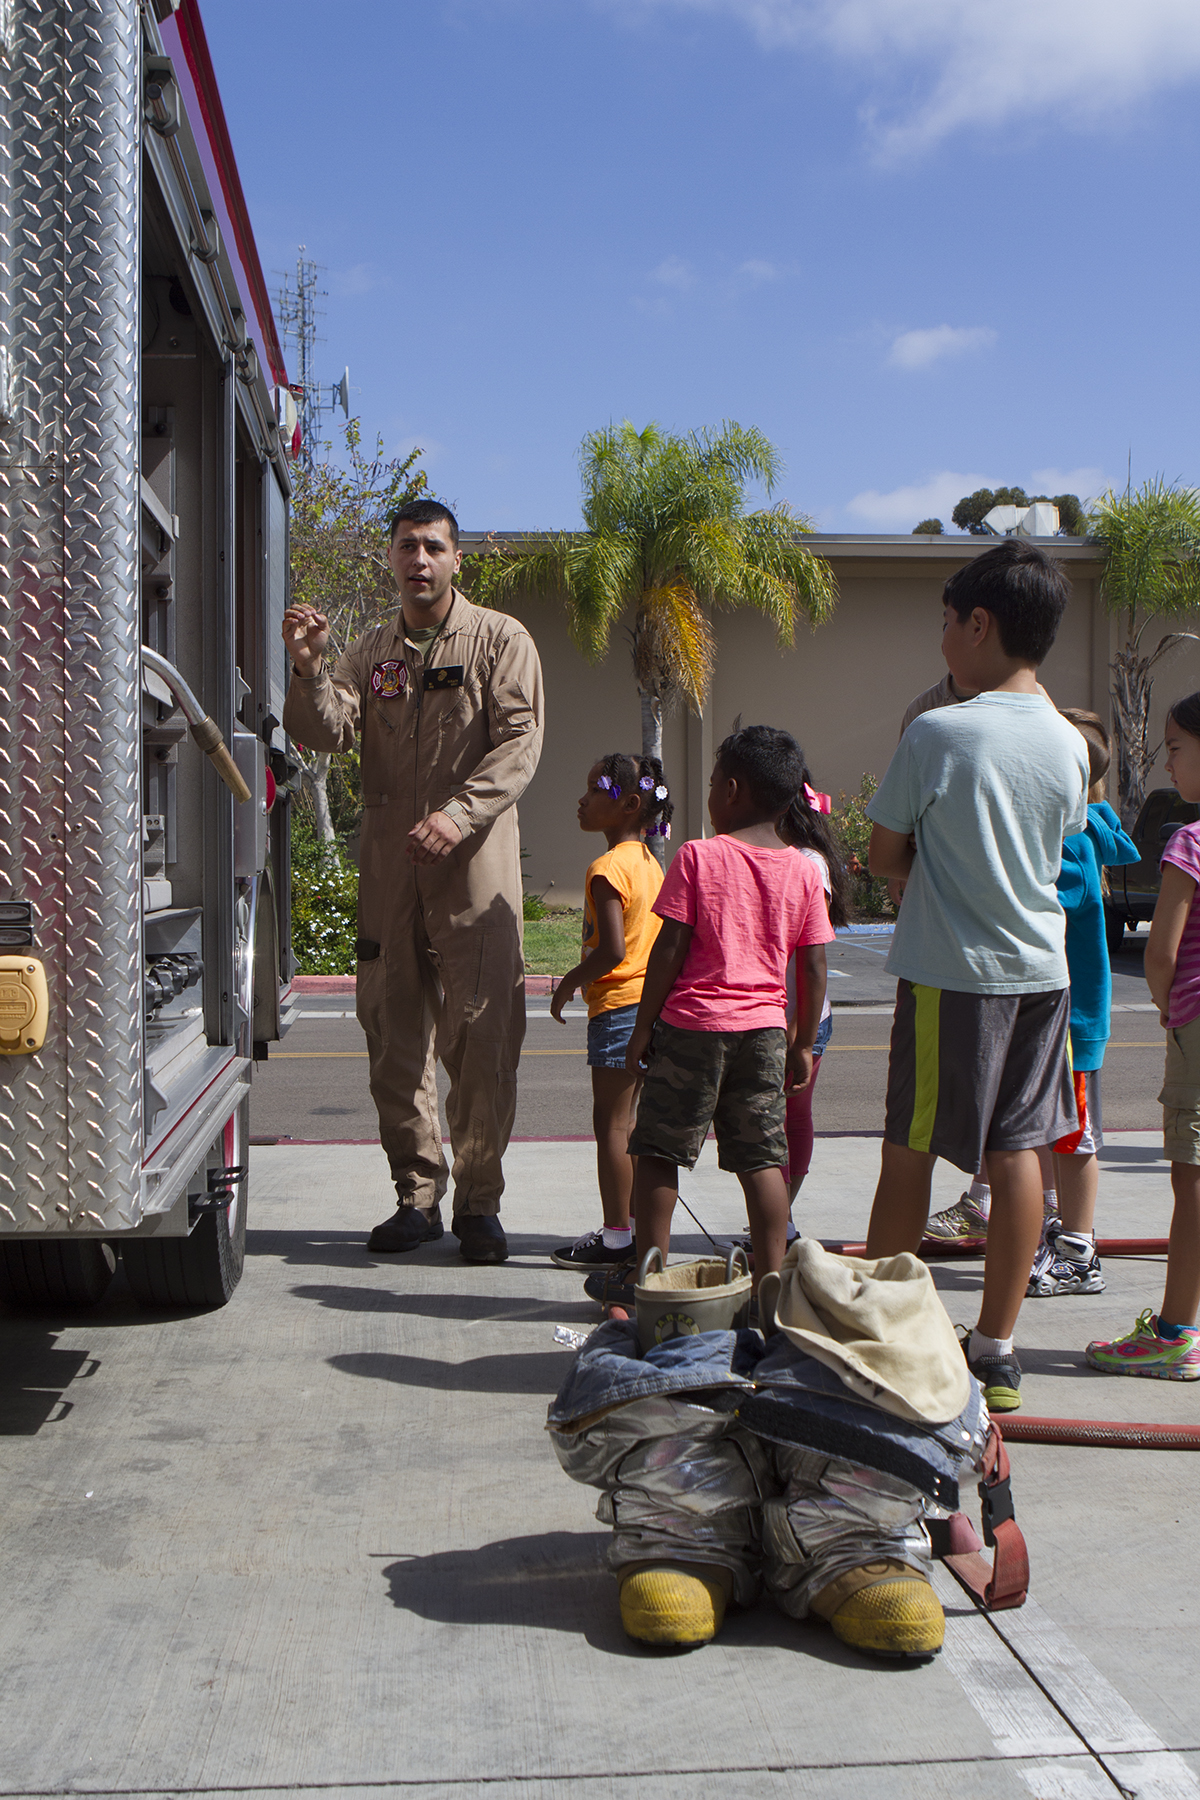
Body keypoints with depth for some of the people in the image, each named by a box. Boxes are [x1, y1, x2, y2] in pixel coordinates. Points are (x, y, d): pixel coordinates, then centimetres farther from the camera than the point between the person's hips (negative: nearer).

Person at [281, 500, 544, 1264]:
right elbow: (329, 732, 2)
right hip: (388, 866, 4)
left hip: (474, 865, -3)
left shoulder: (500, 640, 5)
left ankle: (479, 1202, 5)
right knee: (395, 1035, 5)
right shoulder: (371, 650, 16)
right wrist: (309, 669, -16)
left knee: (482, 1034, -6)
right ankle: (418, 1196, 16)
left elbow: (519, 743, -6)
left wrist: (457, 814, -19)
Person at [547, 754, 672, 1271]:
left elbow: (611, 949, -24)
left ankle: (615, 1238, 1)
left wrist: (570, 982, -9)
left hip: (617, 1006, -9)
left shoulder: (606, 868, -16)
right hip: (652, 1000, 9)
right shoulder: (650, 863, 12)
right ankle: (639, 1225, 22)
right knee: (625, 1120, 16)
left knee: (611, 1122, -3)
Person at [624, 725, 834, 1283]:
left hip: (692, 1024, -3)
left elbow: (669, 951, -9)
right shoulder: (803, 871, 3)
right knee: (762, 1158, 8)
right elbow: (812, 969, 3)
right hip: (764, 1028, 4)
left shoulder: (698, 856, -7)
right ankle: (771, 1279, 10)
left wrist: (644, 1026, -1)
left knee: (659, 1152, 7)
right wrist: (803, 1043, 13)